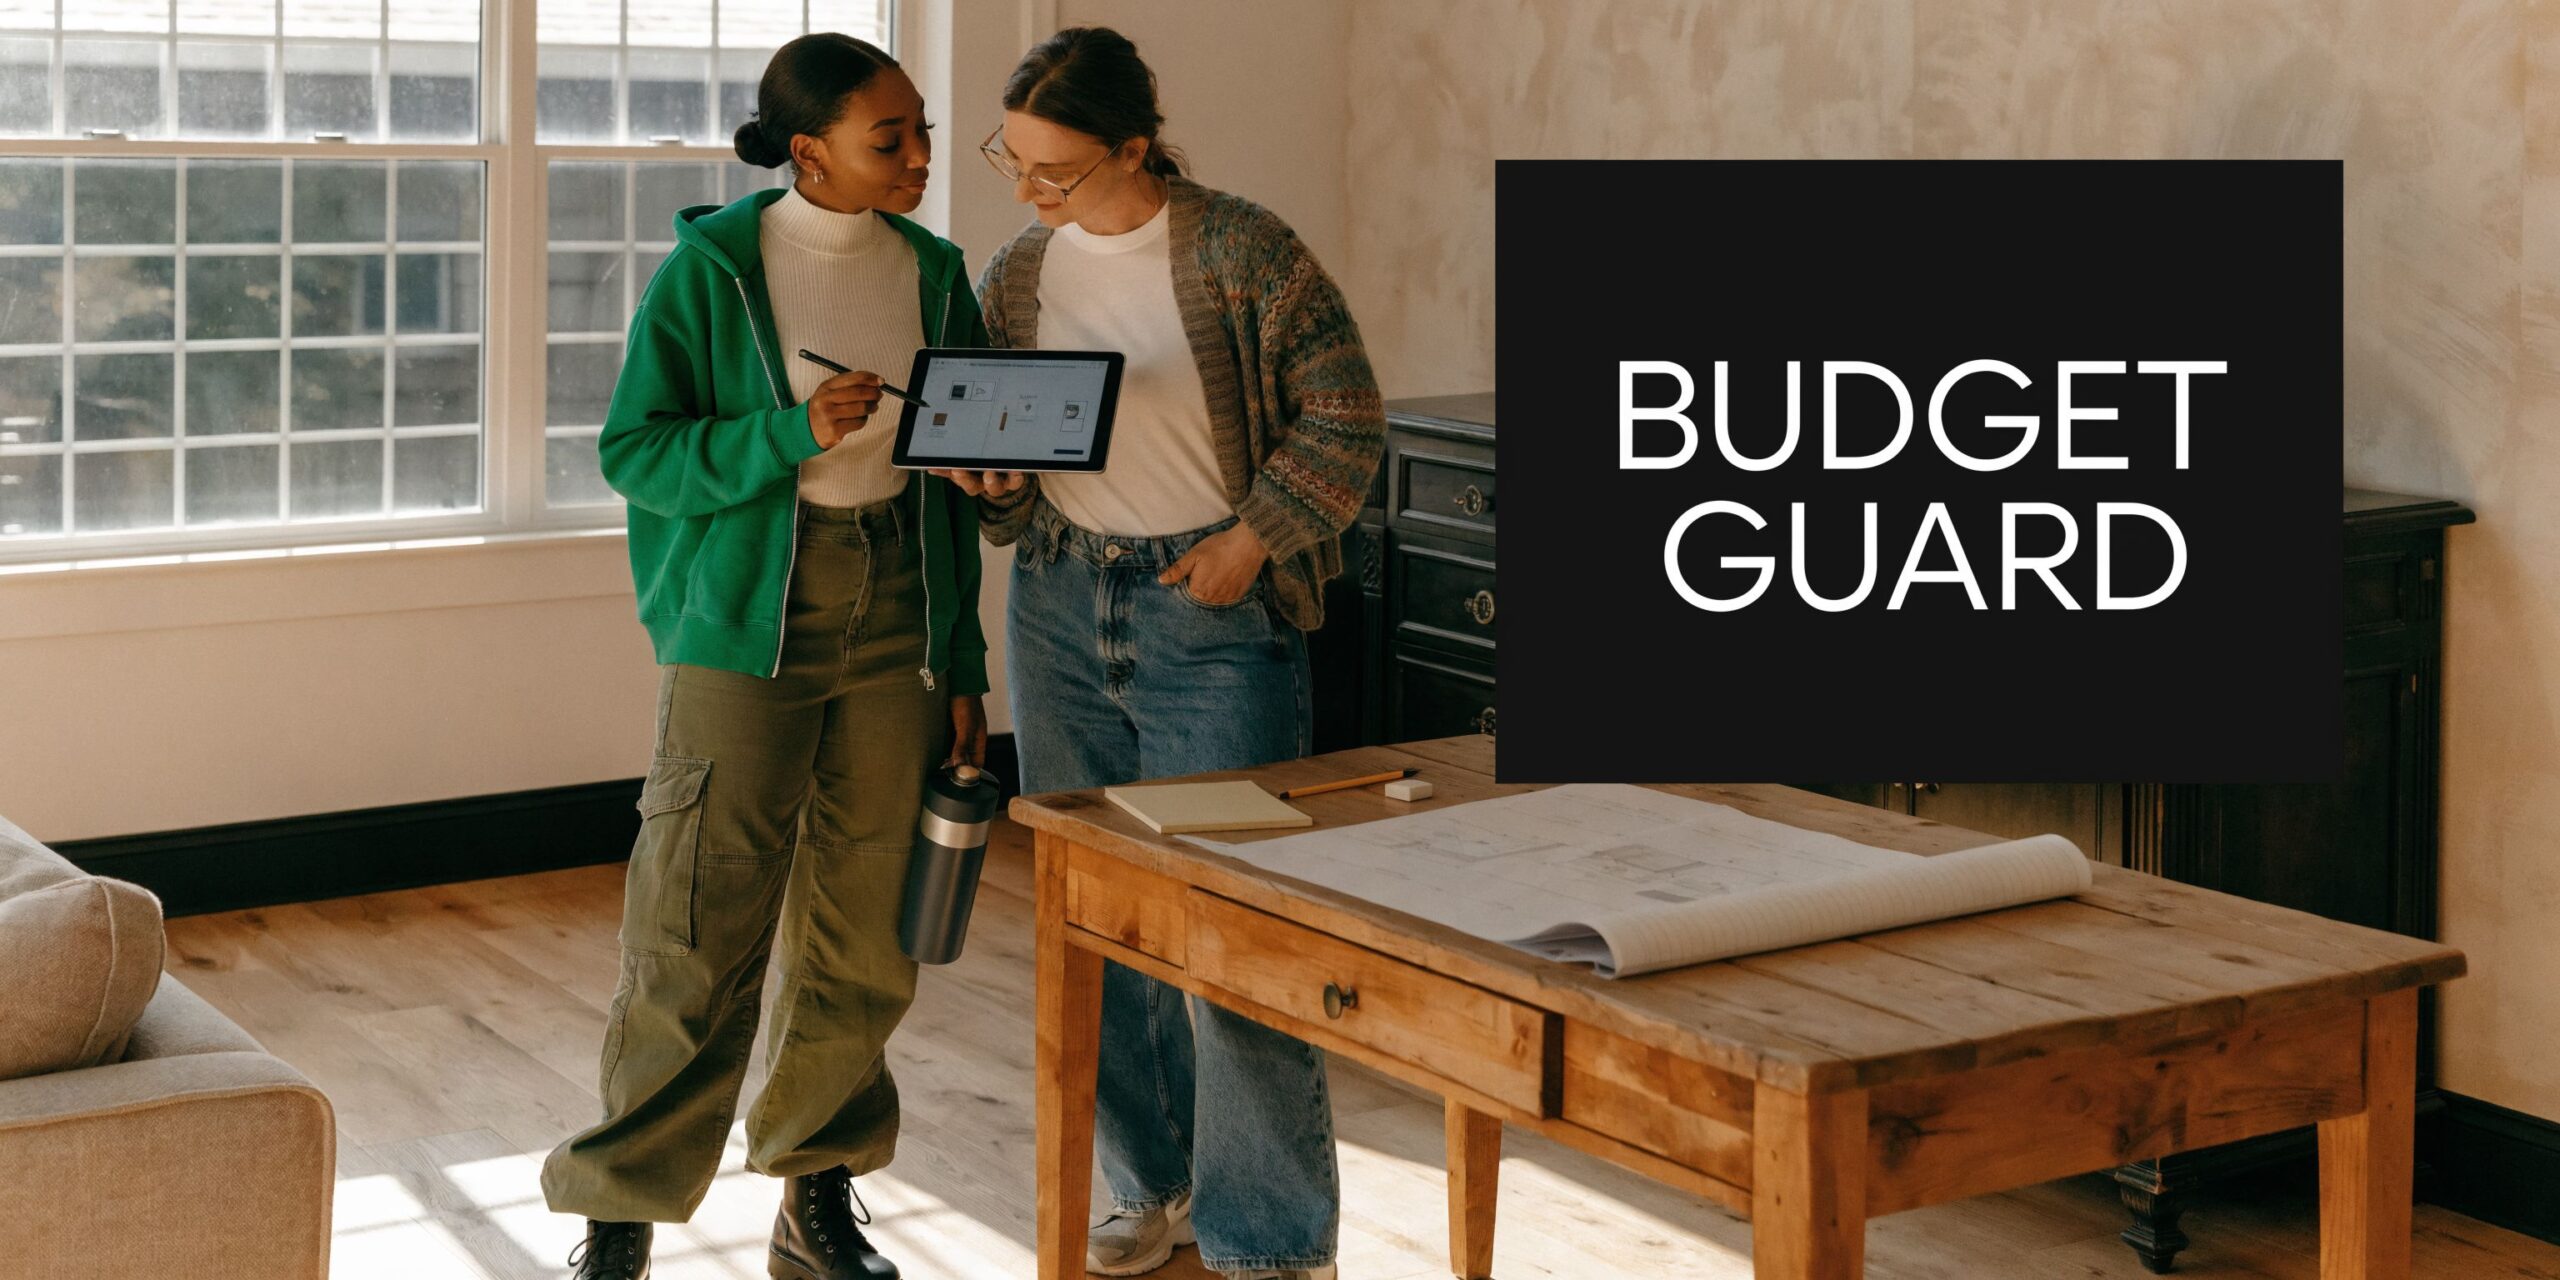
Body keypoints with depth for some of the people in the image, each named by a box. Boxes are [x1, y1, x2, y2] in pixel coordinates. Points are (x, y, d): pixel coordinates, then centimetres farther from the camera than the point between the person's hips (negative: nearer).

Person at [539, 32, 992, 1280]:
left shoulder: (931, 276, 8)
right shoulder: (712, 267, -5)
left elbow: (953, 483, 12)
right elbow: (633, 450, -7)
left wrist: (965, 666, 10)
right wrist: (794, 434, -21)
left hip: (893, 615, 4)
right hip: (746, 621, -4)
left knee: (864, 927, 8)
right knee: (701, 931, -6)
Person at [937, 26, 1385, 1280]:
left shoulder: (1240, 251, -9)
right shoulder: (1017, 274, 8)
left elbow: (1344, 416, -6)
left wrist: (1254, 539, -13)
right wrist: (985, 477, -5)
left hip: (1214, 613, -6)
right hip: (1062, 605, 6)